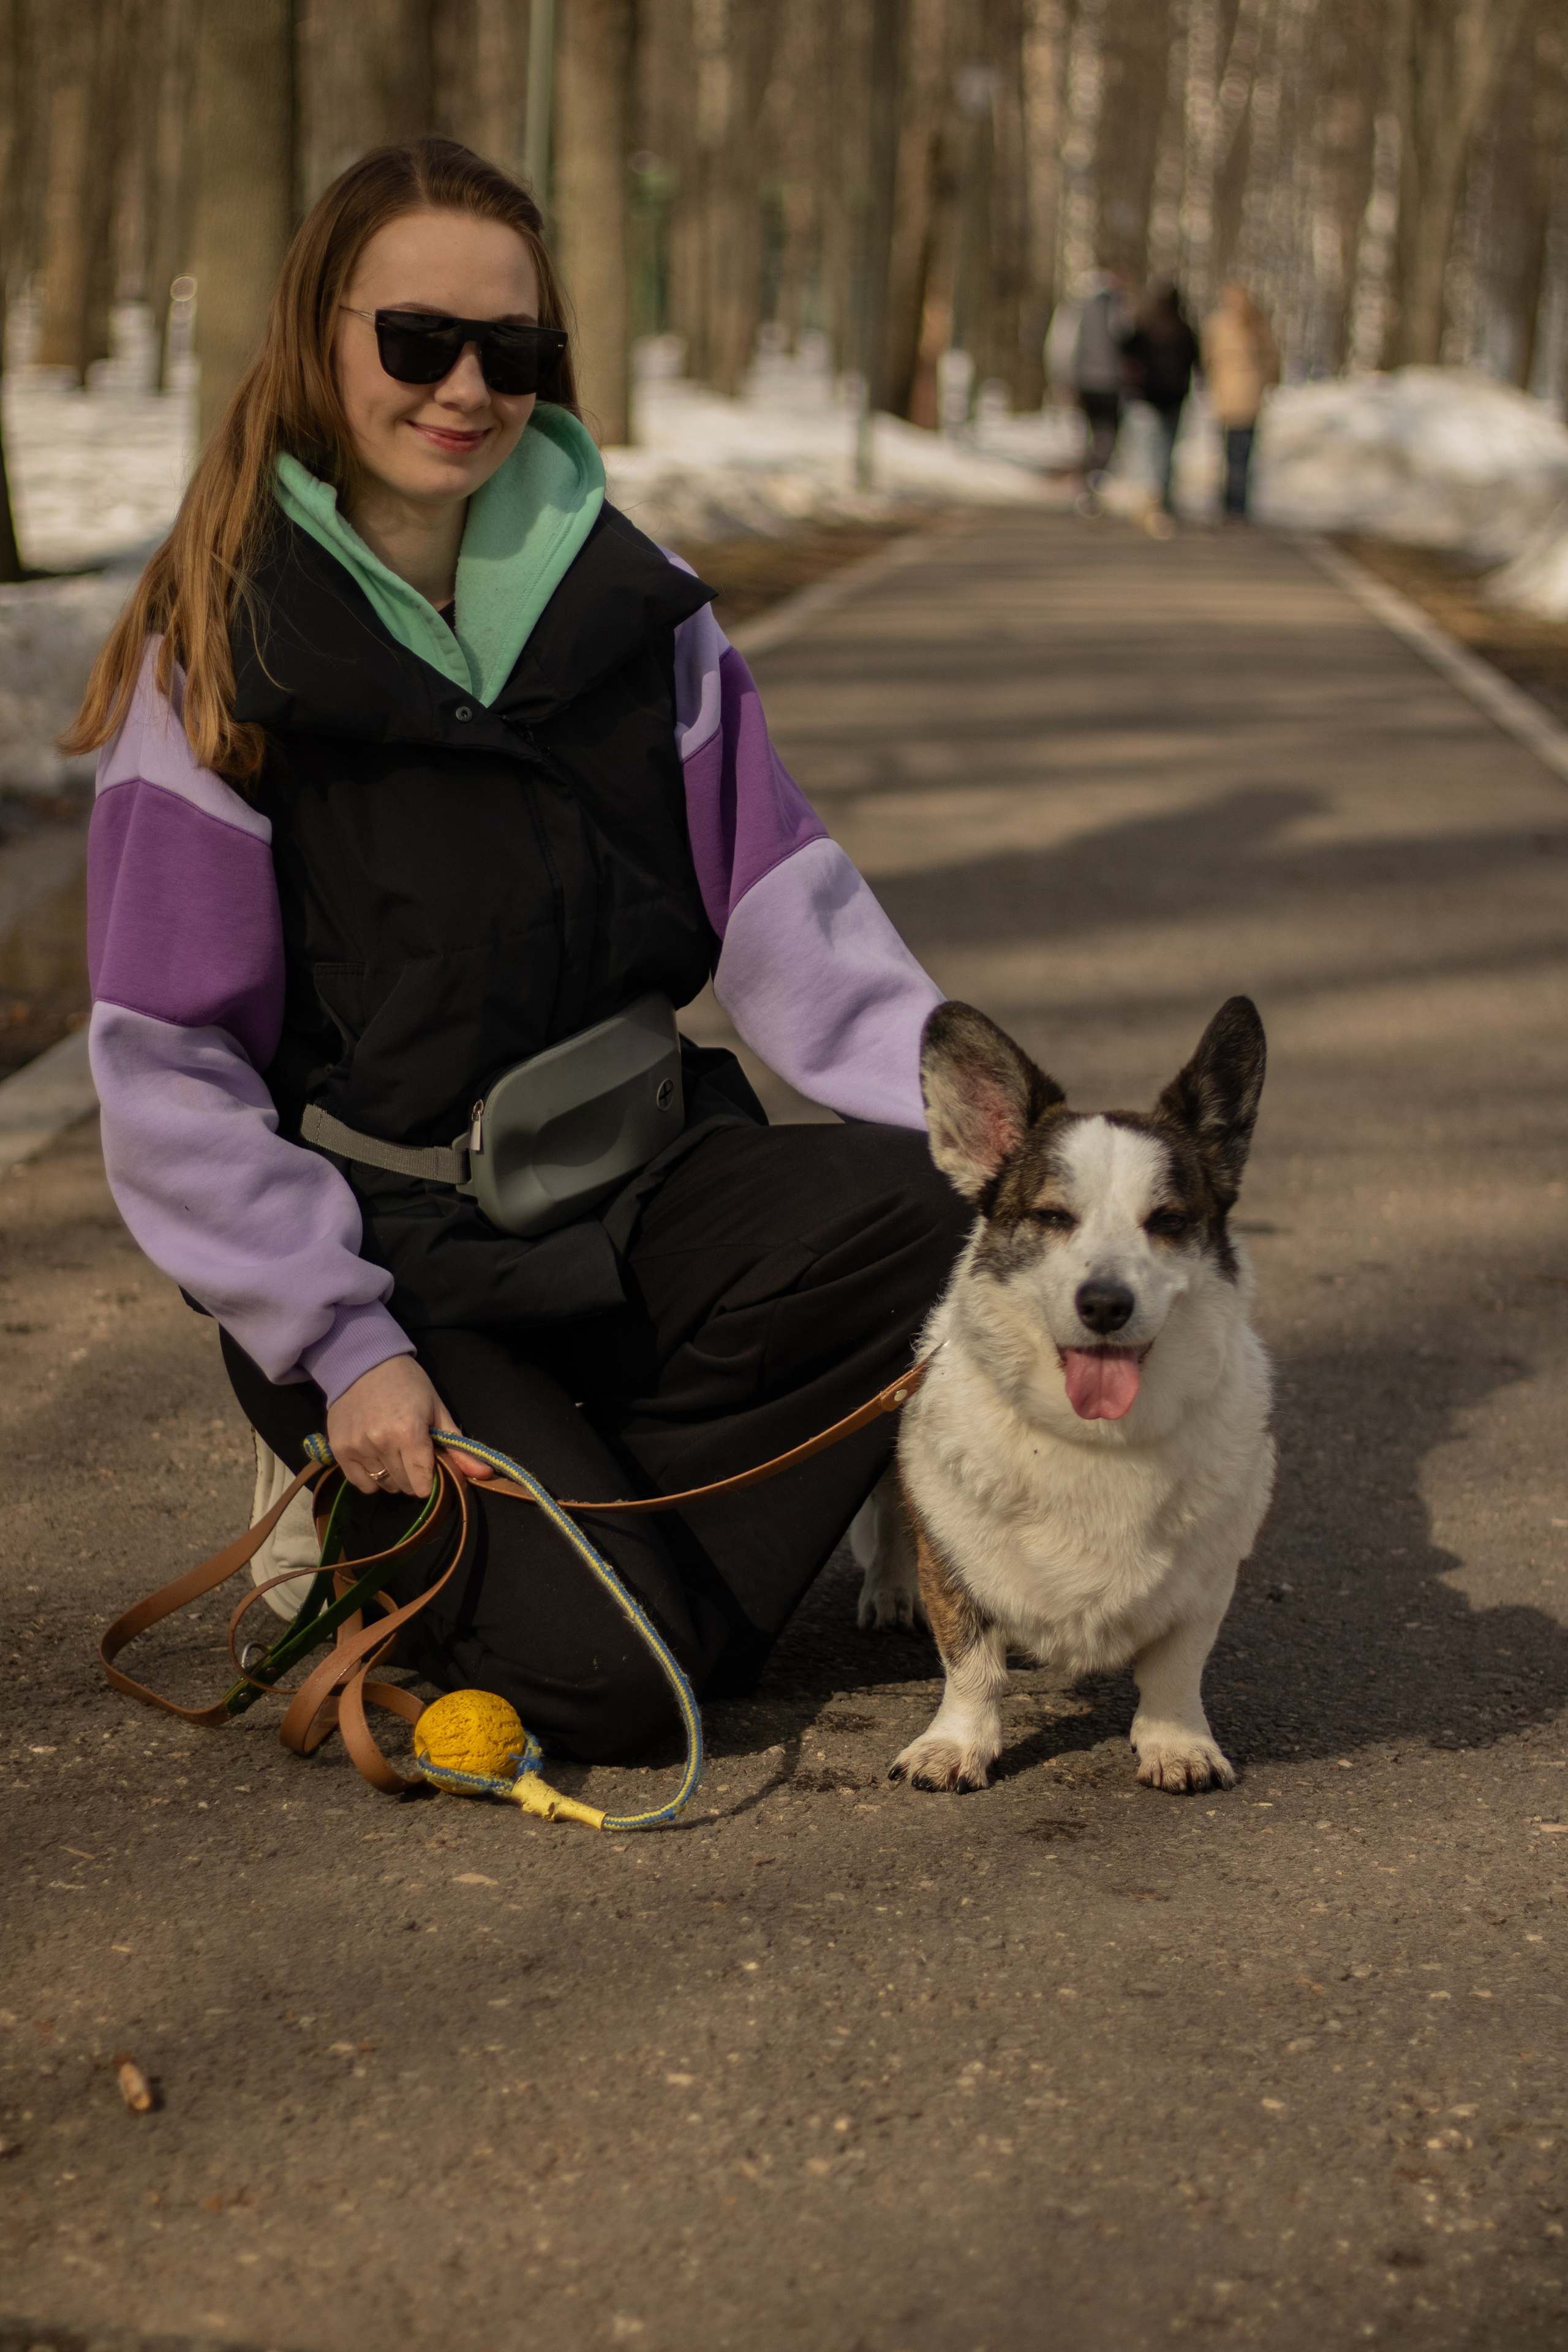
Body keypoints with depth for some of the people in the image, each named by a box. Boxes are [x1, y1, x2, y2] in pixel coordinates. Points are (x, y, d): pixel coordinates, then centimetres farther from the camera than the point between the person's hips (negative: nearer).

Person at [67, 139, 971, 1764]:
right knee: (601, 1669, -21)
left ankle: (621, 1516, -4)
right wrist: (339, 1346, -16)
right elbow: (169, 1066, -8)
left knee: (928, 1211, -26)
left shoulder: (633, 607, 4)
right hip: (386, 1250, -4)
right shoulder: (219, 658, -7)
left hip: (639, 1174, 4)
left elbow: (785, 909, 0)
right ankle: (380, 1527, 12)